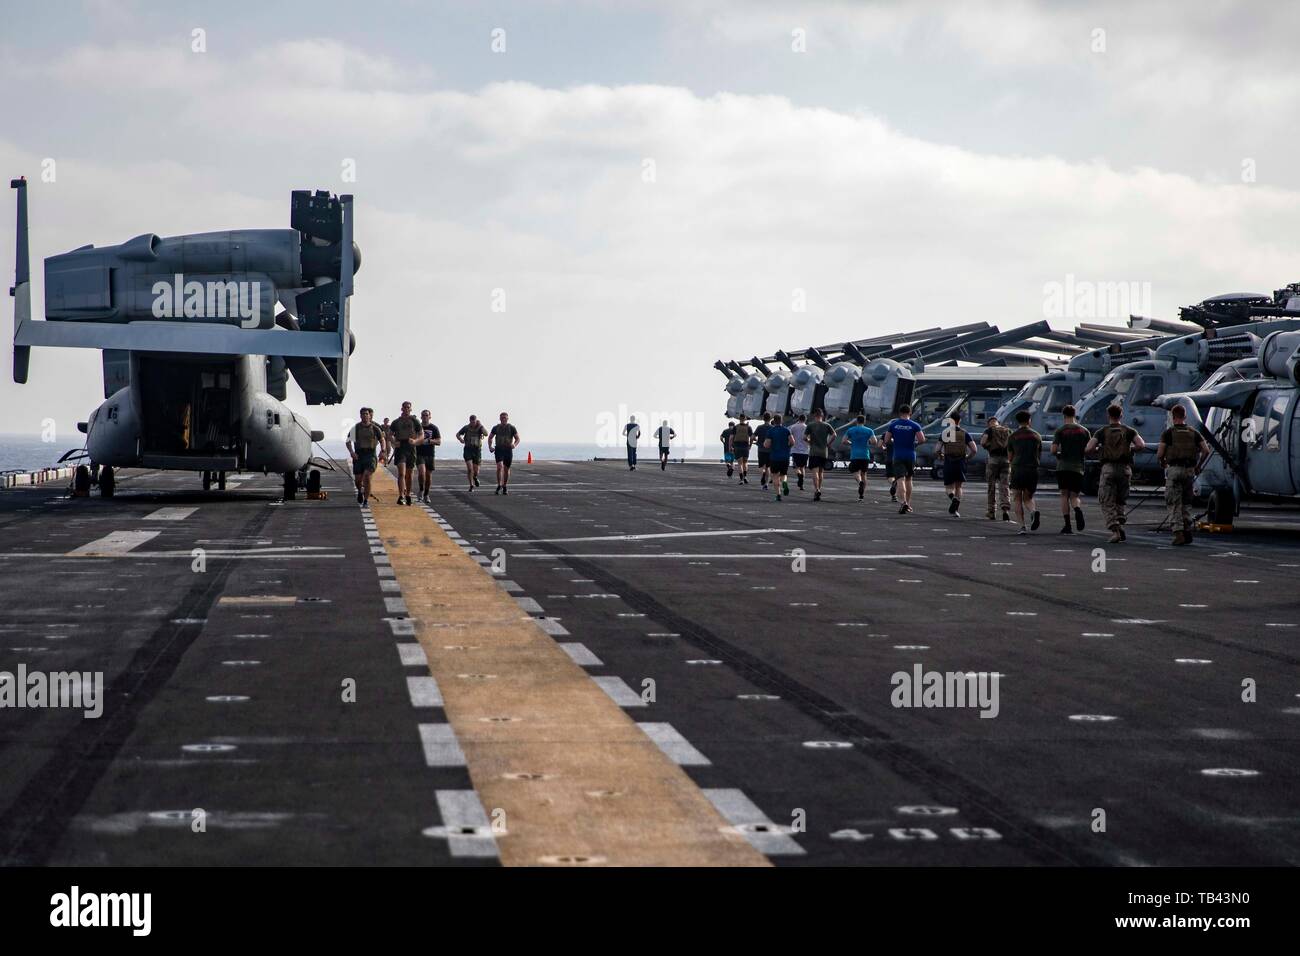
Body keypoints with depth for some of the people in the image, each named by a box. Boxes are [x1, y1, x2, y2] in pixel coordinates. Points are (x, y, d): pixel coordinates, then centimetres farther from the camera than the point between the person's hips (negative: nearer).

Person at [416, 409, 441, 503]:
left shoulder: (434, 428, 4)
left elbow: (439, 442, -2)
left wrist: (428, 441, -16)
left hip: (430, 454, 1)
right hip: (419, 454, -1)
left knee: (429, 474, 5)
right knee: (422, 471, -22)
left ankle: (426, 495, 19)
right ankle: (421, 491, -5)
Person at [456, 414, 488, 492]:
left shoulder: (479, 428, -3)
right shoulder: (466, 428, -1)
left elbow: (486, 434, -21)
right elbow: (458, 434, 11)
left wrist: (481, 425, -25)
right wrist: (460, 439, -10)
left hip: (477, 450, 0)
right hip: (468, 449, 0)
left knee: (476, 470, 4)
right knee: (469, 468, -14)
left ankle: (475, 477, 39)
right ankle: (471, 485, -2)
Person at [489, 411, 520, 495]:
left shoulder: (512, 428, 0)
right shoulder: (496, 428, 3)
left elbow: (517, 438, 4)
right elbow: (490, 438, 16)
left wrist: (515, 445, -17)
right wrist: (490, 447, 1)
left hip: (508, 450, 1)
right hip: (499, 450, -1)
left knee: (506, 469, 8)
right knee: (499, 466, -20)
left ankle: (504, 488, 22)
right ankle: (499, 486, -19)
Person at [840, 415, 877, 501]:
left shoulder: (850, 430, 4)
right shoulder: (869, 431, 3)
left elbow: (843, 441, 0)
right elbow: (874, 441, -8)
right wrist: (868, 442, 13)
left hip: (854, 455, -1)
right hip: (865, 455, 1)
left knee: (856, 472, 5)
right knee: (863, 474, 12)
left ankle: (860, 481, -31)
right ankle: (862, 494, 10)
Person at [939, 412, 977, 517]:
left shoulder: (945, 432, 3)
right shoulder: (964, 433, 2)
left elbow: (937, 450, 1)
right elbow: (974, 449, -4)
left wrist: (942, 454, 22)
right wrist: (968, 456, 15)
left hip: (948, 462, 0)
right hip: (961, 463, 0)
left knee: (949, 487, 9)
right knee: (958, 487, 14)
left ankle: (953, 497, -26)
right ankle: (956, 510, 2)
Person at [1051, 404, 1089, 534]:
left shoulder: (1060, 431, -2)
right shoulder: (1084, 430, 7)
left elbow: (1053, 450, -9)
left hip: (1063, 466, -2)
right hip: (1078, 467, 2)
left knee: (1064, 495, 4)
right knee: (1074, 496, 9)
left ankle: (1067, 525, -4)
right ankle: (1078, 509, -25)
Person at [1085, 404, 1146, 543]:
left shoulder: (1101, 431, 6)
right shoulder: (1129, 431, 8)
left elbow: (1088, 449, -4)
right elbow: (1141, 445, -7)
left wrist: (1097, 449, 18)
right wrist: (1130, 448, 13)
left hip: (1108, 468, -2)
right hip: (1125, 468, 2)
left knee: (1107, 503, 1)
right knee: (1119, 501, 20)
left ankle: (1115, 530, -16)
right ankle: (1120, 526, 3)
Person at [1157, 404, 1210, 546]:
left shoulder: (1168, 432, -1)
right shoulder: (1194, 432, 9)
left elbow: (1160, 454, -6)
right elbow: (1206, 451, 1)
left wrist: (1162, 462, 16)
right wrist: (1199, 466, 14)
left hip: (1174, 470, -4)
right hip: (1189, 470, 4)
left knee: (1174, 504, 0)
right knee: (1183, 503, 17)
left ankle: (1178, 533, -12)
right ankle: (1188, 531, 9)